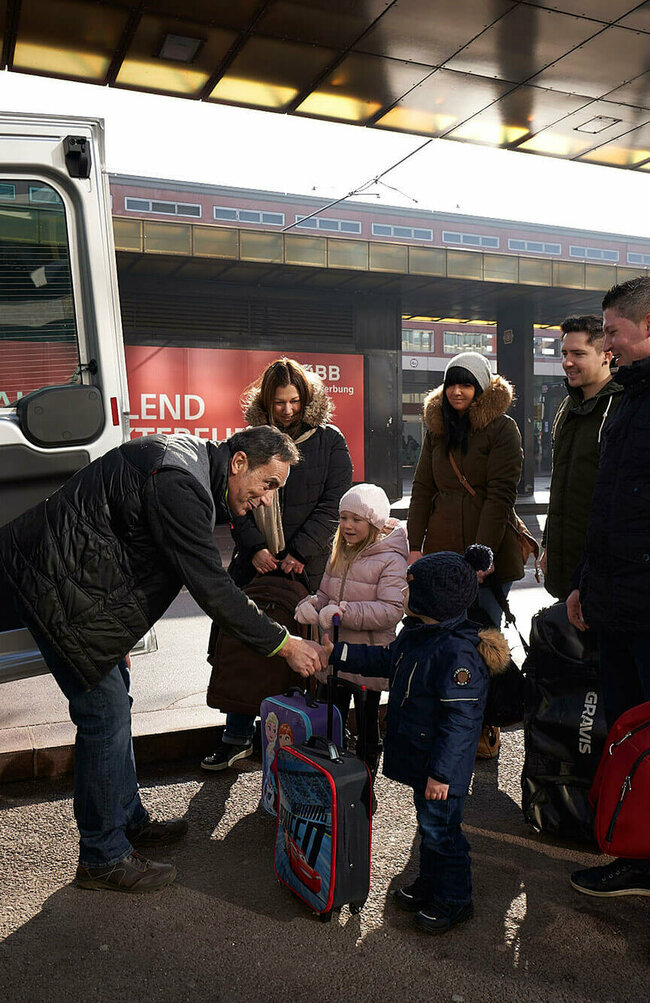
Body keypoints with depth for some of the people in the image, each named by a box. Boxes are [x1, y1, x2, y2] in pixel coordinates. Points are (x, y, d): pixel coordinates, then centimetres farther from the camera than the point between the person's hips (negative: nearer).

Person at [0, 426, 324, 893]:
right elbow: (211, 589, -26)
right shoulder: (180, 486, -26)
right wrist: (284, 644, -18)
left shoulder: (192, 456, 7)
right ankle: (103, 858, 11)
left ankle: (128, 820, 33)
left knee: (115, 702, 17)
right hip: (57, 585, -11)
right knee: (105, 712, -5)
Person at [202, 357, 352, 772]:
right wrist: (254, 548, -8)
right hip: (256, 563, 3)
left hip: (308, 566, -2)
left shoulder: (329, 440, 2)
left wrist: (299, 553, -11)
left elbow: (333, 503, -4)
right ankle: (238, 737, 17)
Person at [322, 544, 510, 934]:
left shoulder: (458, 652, -29)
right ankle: (430, 882, 44)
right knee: (429, 823, 25)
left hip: (442, 766, -9)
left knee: (440, 829, 8)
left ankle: (454, 899, 28)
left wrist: (441, 772, -25)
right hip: (419, 755, 9)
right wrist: (337, 652, 14)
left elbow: (459, 720, -28)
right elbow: (386, 660, 18)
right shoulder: (416, 633, 1)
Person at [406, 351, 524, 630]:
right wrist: (415, 547, -1)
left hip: (490, 554, -4)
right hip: (440, 549, 4)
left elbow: (500, 496, -11)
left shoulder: (502, 428, -4)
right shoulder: (436, 429, 12)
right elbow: (421, 489, 8)